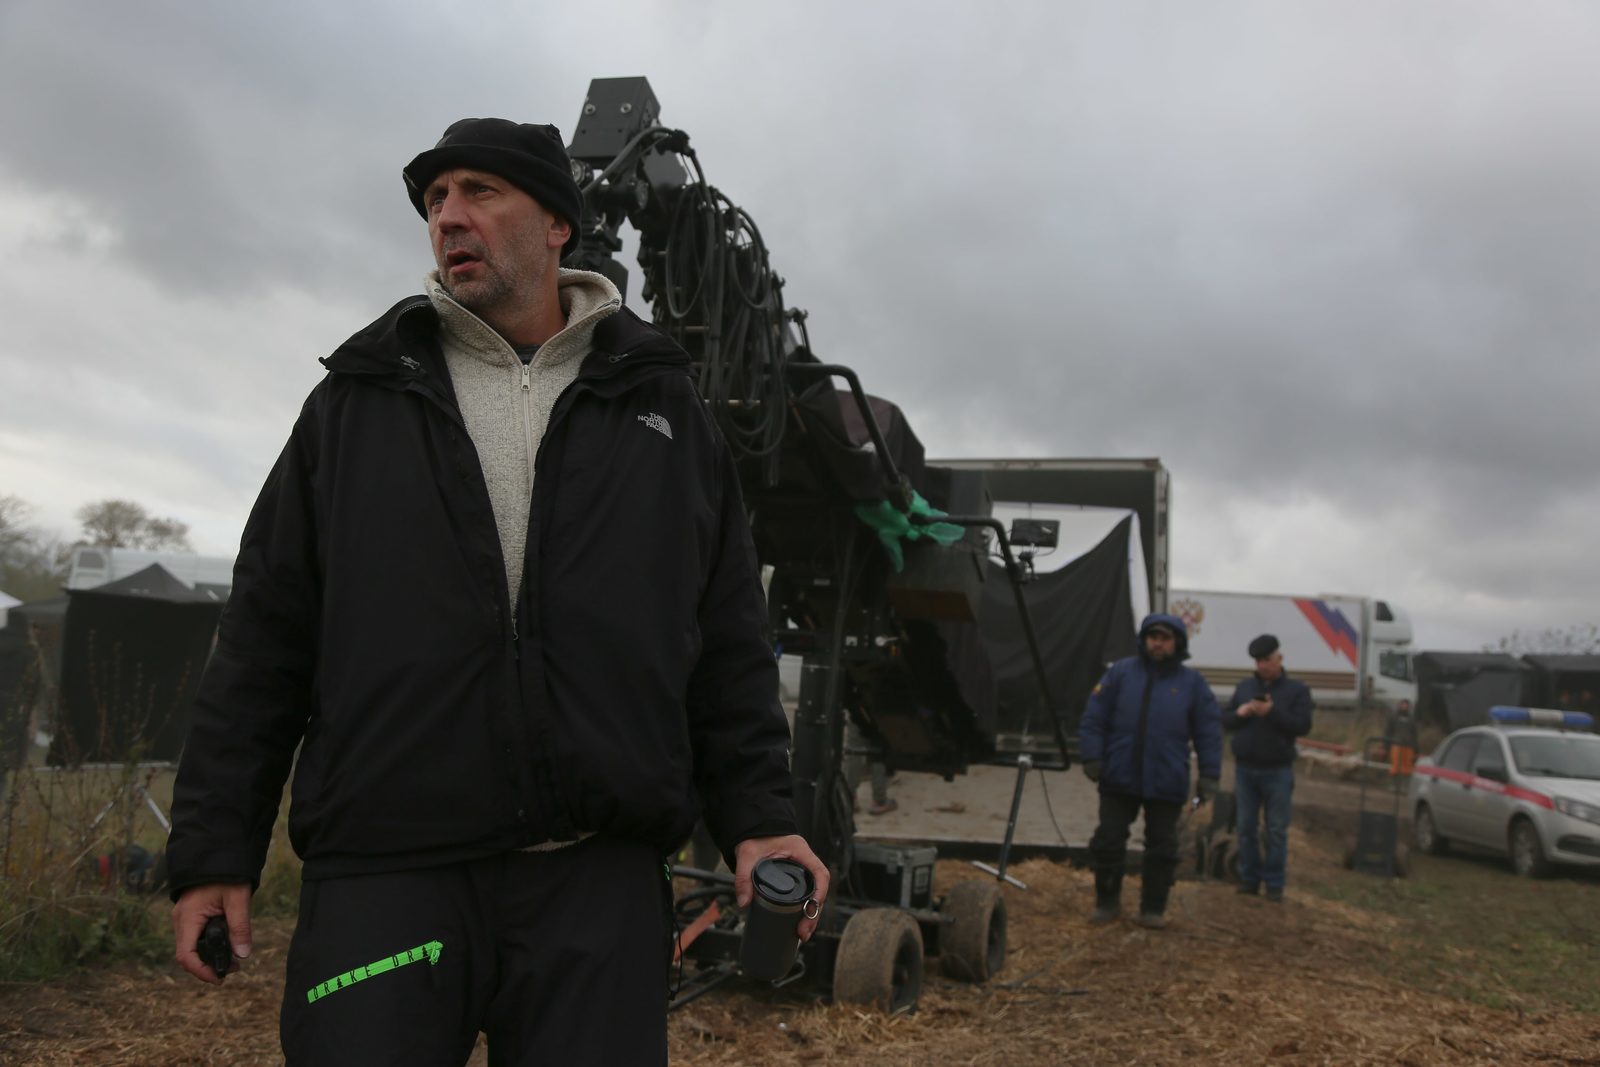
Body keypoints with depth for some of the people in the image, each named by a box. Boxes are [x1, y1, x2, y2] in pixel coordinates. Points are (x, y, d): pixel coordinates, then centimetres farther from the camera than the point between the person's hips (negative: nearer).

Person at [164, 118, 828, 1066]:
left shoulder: (664, 410, 9)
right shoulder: (353, 406, 9)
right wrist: (215, 851, 5)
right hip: (385, 878, 0)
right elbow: (265, 645, 8)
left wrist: (759, 817, 0)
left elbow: (729, 642, 8)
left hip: (600, 881, 1)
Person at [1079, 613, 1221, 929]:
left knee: (1162, 847, 8)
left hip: (1167, 784, 0)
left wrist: (1209, 776, -3)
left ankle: (1153, 908, 22)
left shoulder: (1192, 683, 2)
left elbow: (1209, 733, 2)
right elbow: (1094, 718, 0)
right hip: (1119, 778, 0)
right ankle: (1107, 902, 22)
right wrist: (1092, 757, -7)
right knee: (1108, 841, 6)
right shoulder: (1120, 673, 1)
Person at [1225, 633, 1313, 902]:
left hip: (1278, 771, -3)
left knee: (1276, 830, 1)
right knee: (1247, 827, 6)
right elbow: (1225, 721, 12)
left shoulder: (1296, 689, 1)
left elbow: (1303, 726, -10)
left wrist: (1272, 712, -21)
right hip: (1245, 769, 3)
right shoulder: (1245, 686, 11)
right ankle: (1249, 879, 14)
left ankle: (1274, 884, 7)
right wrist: (1240, 712, -10)